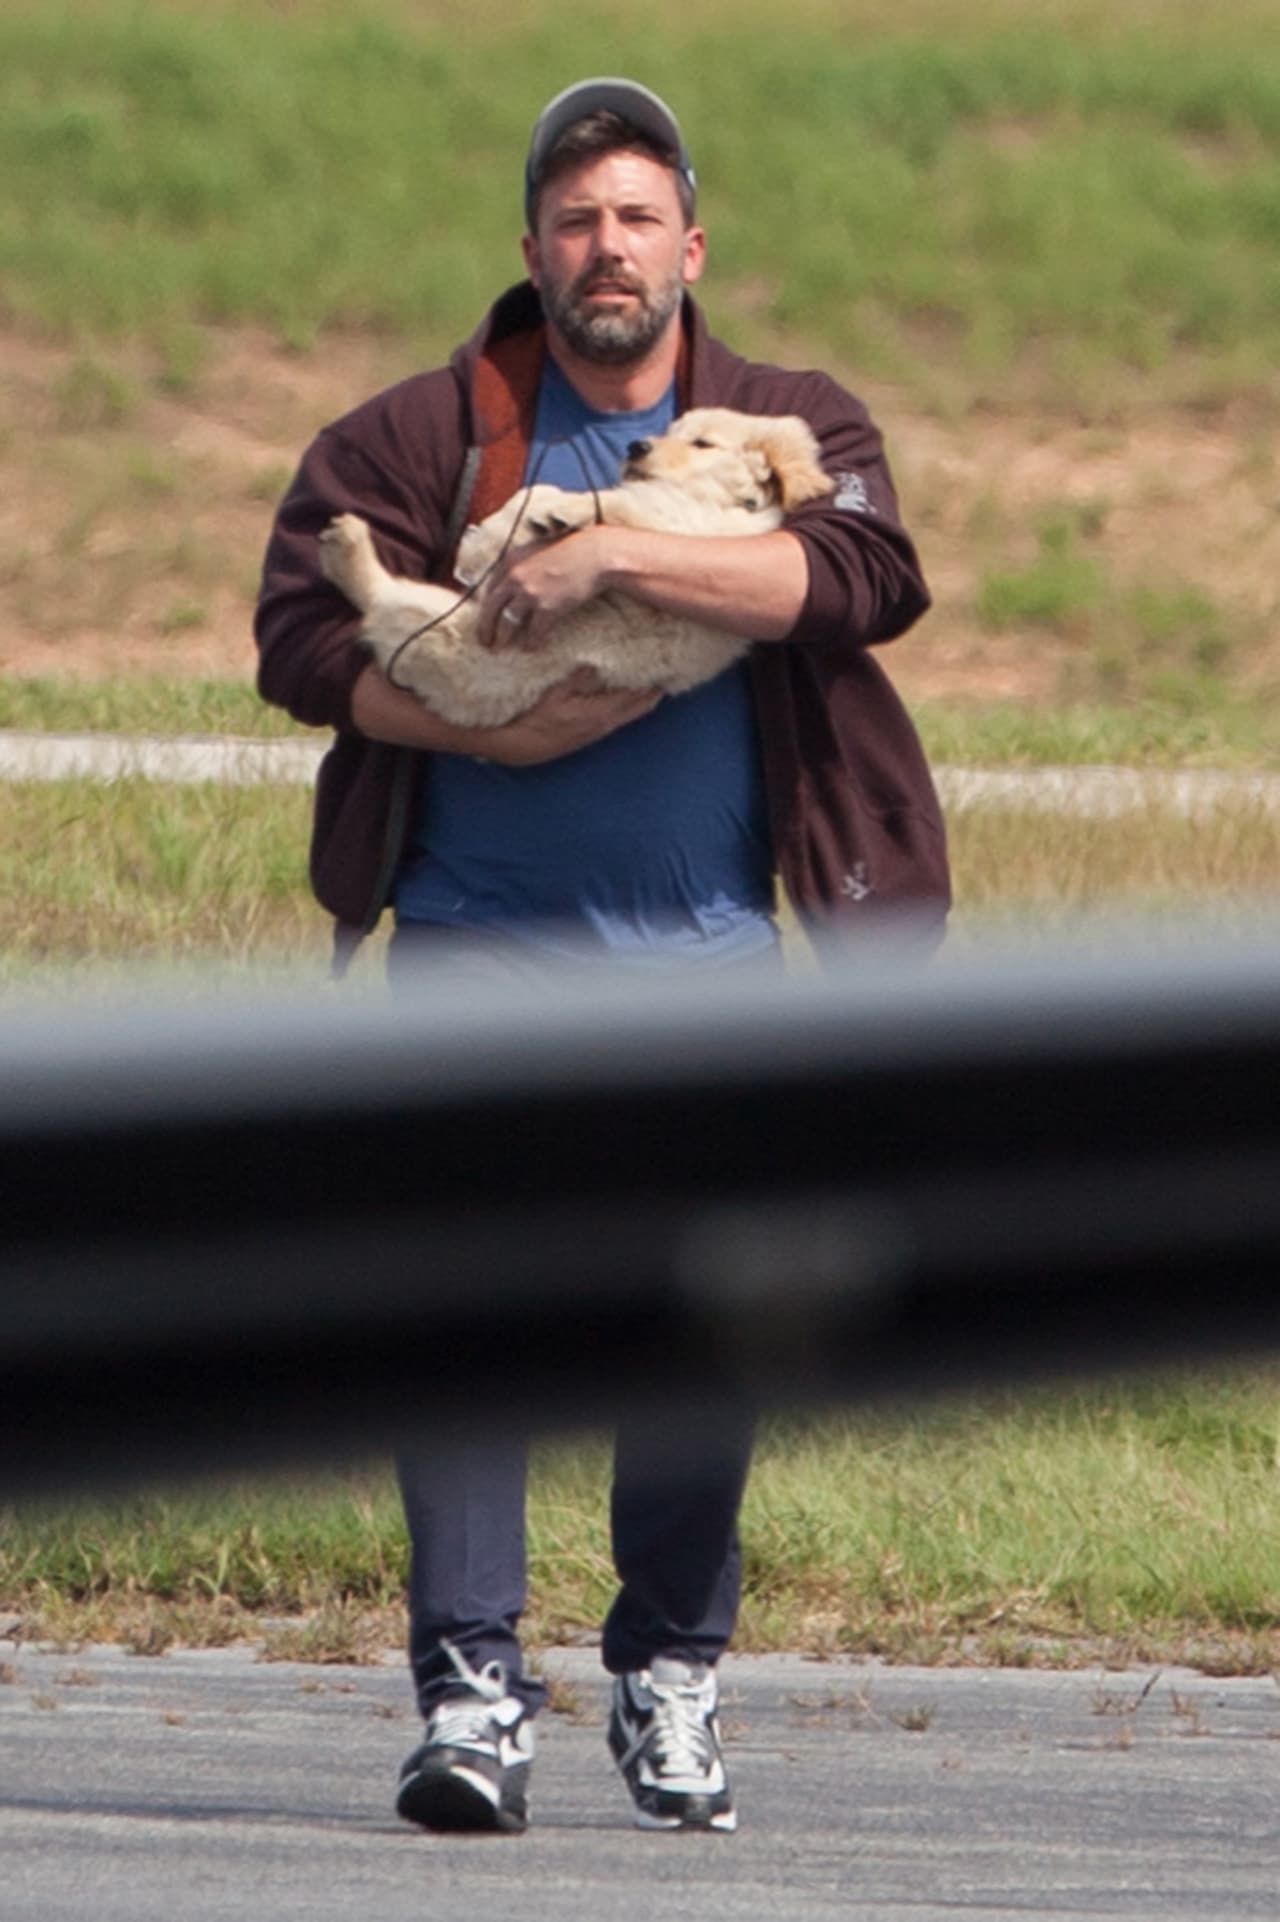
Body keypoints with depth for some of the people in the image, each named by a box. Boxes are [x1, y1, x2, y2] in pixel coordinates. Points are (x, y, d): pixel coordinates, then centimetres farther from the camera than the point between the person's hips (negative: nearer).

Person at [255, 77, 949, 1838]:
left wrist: (620, 554, -21)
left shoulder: (792, 428, 8)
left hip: (707, 960, 0)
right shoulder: (427, 435, 7)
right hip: (478, 940, 0)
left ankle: (672, 1676, 15)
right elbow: (302, 636, 0)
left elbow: (865, 577, -13)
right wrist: (482, 728, -14)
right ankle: (472, 1687, -12)